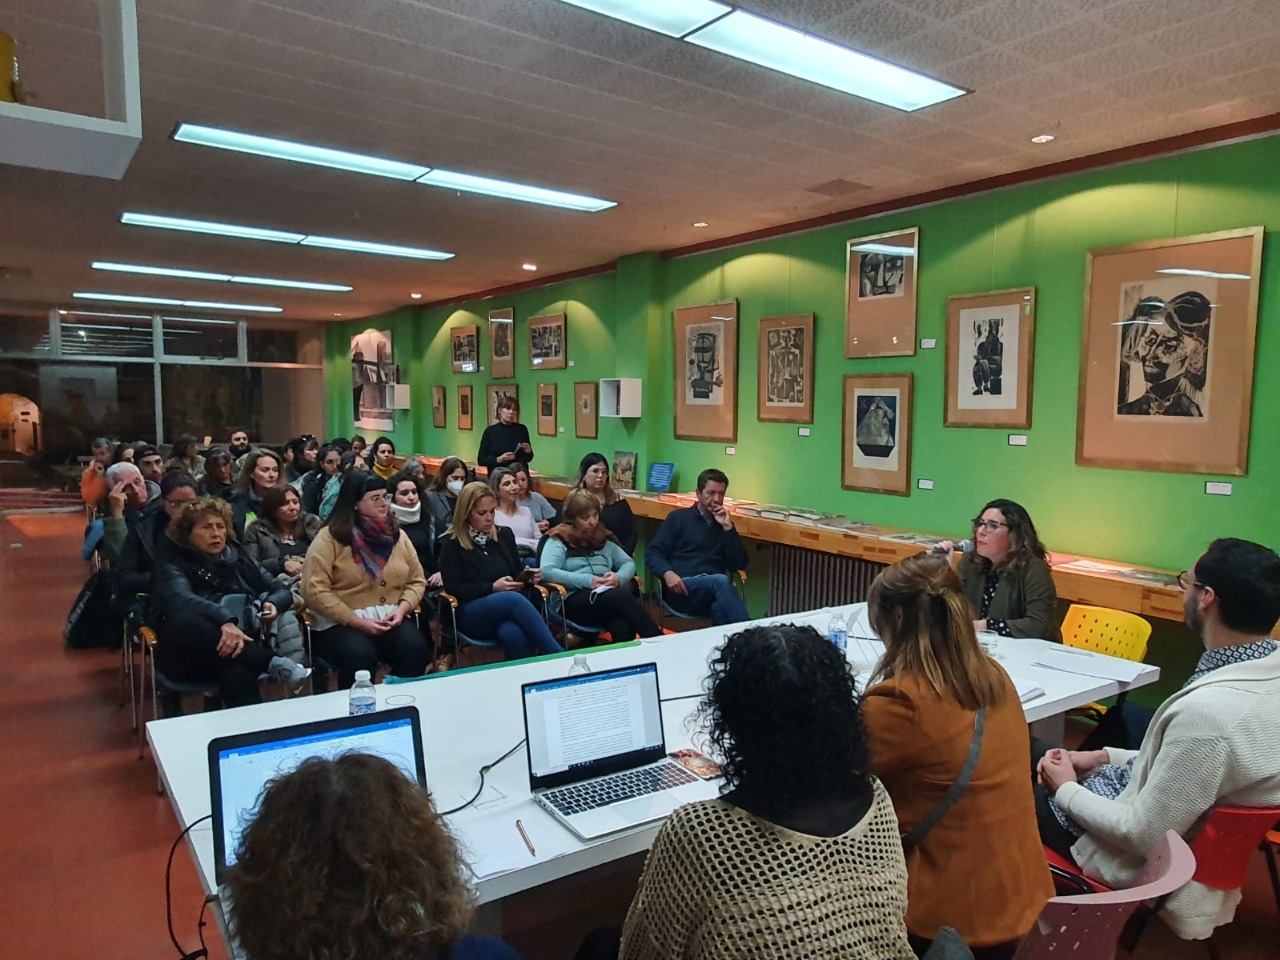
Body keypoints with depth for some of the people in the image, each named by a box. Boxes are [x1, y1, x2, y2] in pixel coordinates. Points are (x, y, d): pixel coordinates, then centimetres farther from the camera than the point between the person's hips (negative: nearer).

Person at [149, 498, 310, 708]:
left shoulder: (237, 557, 18)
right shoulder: (173, 562, 4)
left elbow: (281, 589, 20)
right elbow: (180, 600, -19)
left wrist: (273, 603, -6)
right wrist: (225, 620, -38)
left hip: (243, 648, 2)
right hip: (189, 656, -1)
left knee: (238, 674, -37)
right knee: (184, 621, -37)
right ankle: (274, 664, -39)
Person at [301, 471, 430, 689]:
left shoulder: (397, 535, 11)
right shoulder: (329, 538, -4)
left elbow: (417, 581, 13)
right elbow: (315, 591, -11)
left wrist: (401, 609, -8)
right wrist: (357, 622, -17)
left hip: (391, 619, 4)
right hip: (341, 623, -3)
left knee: (415, 647, -27)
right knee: (360, 655, -34)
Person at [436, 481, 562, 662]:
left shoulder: (504, 534, 15)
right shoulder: (451, 543, 2)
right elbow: (454, 589, -5)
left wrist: (526, 575, -2)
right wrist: (493, 588, -16)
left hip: (508, 609, 3)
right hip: (471, 614, -3)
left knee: (512, 634, -37)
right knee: (513, 599, -36)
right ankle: (558, 657, -37)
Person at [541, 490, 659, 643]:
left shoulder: (603, 538, 22)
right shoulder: (559, 540, 6)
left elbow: (628, 563, 20)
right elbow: (547, 571, -10)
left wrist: (619, 577, -5)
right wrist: (588, 580, -16)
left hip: (610, 595, 4)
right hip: (574, 601, -4)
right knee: (622, 596, -35)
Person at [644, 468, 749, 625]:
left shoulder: (725, 524, 22)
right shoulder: (678, 518, 13)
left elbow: (740, 564, 11)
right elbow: (652, 553, 4)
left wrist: (728, 527, 4)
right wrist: (667, 573, -18)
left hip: (713, 588, 3)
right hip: (681, 590, -2)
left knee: (721, 608, -37)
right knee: (721, 581, -35)